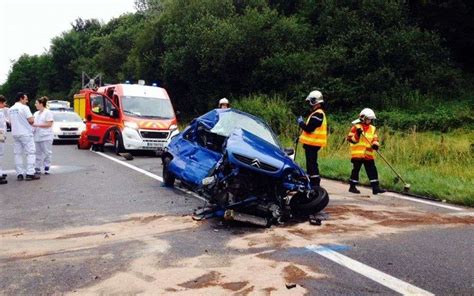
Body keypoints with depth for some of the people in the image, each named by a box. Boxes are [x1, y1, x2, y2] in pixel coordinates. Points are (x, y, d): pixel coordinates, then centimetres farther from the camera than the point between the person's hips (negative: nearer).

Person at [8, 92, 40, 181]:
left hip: (15, 133, 6)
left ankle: (19, 174, 6)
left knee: (18, 154, 8)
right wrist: (33, 118, 5)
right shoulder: (24, 107, -11)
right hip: (26, 133, -6)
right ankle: (30, 173, -6)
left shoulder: (10, 109, 9)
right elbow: (31, 120, -16)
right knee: (30, 153, -1)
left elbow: (11, 122, 15)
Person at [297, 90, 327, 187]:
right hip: (312, 143, 11)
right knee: (310, 164, 16)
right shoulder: (317, 113, 18)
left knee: (312, 164, -8)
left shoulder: (317, 114, -17)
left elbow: (309, 128, -22)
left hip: (312, 144, -11)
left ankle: (315, 184, -7)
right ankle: (310, 183, 23)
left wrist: (301, 122, -7)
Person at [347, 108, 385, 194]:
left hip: (368, 154, 5)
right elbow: (350, 139, -8)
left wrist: (375, 144, -11)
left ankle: (375, 187, 3)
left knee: (372, 170, 1)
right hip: (357, 154, -4)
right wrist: (357, 134, -23)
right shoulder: (356, 127, -3)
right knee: (356, 170, 2)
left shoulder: (372, 128, 12)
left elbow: (375, 139, 10)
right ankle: (352, 187, 13)